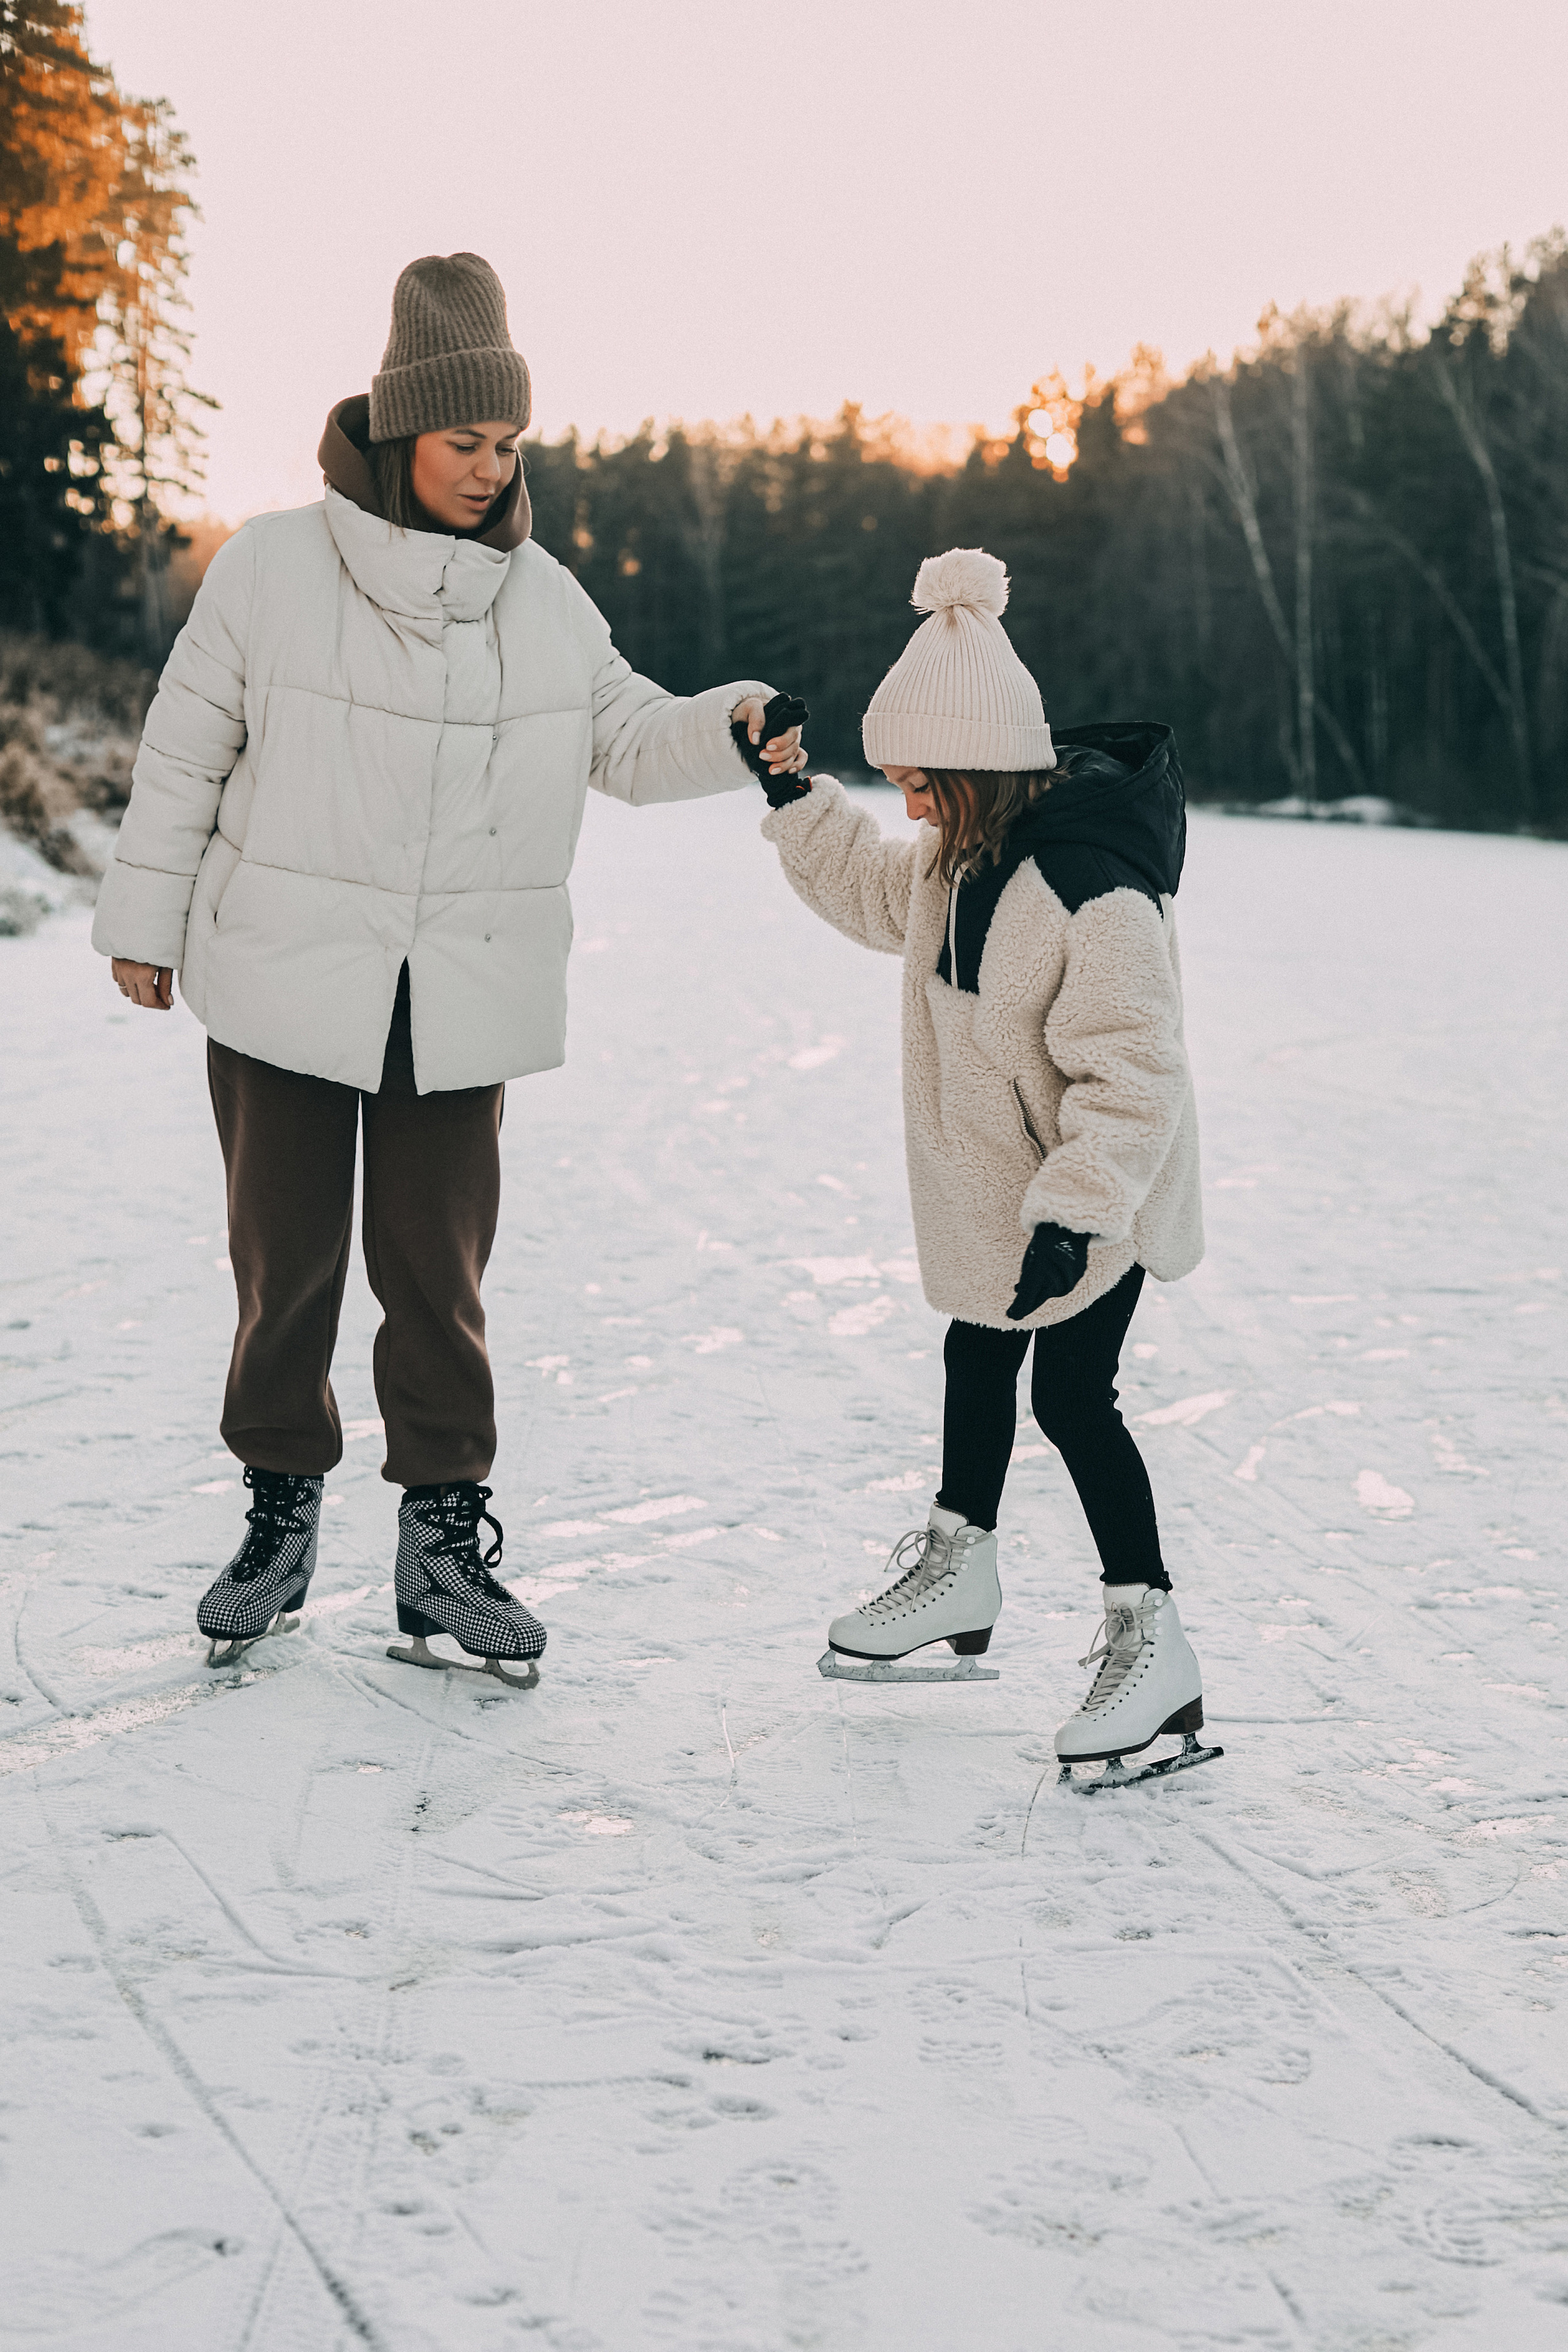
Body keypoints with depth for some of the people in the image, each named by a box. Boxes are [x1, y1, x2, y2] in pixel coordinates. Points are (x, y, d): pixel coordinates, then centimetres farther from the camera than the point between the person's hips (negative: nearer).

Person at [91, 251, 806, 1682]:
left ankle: (444, 1539, 13)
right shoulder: (272, 569, -4)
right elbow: (185, 758, 2)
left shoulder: (544, 598, 5)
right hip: (284, 982, -1)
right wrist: (147, 919, 5)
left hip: (462, 1002, 2)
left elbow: (626, 742, 9)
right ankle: (282, 1515, 23)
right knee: (284, 1259, 7)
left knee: (437, 1271, 4)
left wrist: (730, 726, -11)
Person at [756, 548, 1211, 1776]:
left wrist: (1075, 1210, -35)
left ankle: (1151, 1636, 3)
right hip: (989, 1188, 10)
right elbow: (885, 893, 19)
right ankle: (960, 1566, 39)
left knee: (1071, 1394, -8)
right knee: (977, 1361, 21)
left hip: (1093, 1205, -10)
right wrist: (799, 804, 10)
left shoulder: (1095, 889, -31)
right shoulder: (970, 849, -3)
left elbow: (1129, 1073, -32)